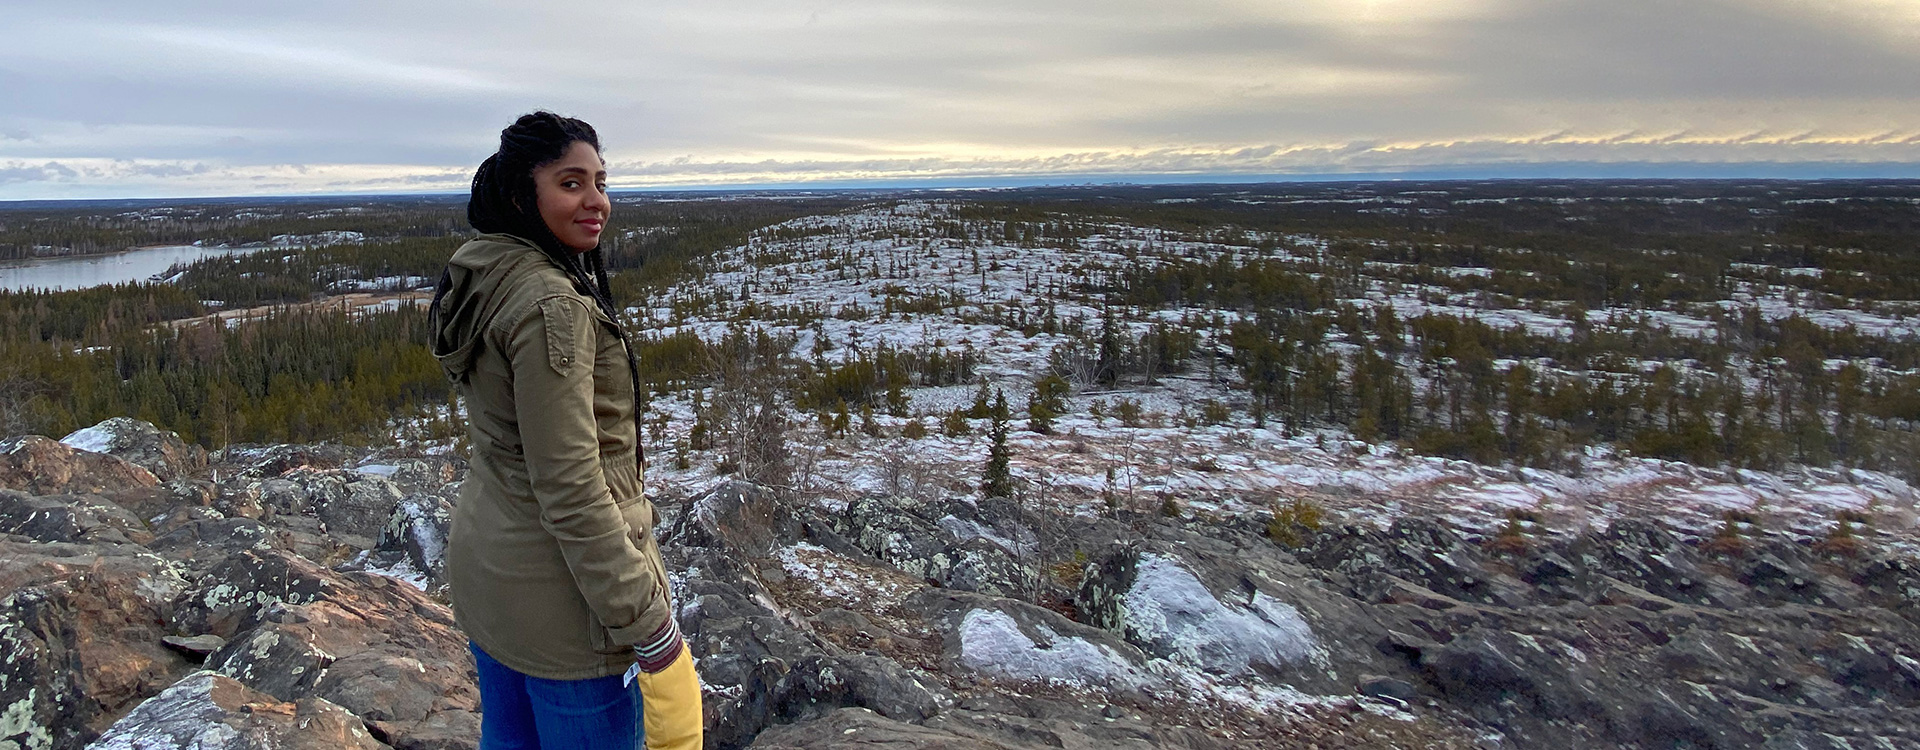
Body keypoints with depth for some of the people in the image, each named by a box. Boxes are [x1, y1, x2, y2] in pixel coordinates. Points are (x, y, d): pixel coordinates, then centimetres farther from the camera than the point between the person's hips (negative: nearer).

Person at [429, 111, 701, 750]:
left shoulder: (484, 282, 5)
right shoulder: (551, 303, -24)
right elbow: (571, 488, -26)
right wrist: (647, 624, -21)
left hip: (482, 568, 10)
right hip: (558, 592, -9)